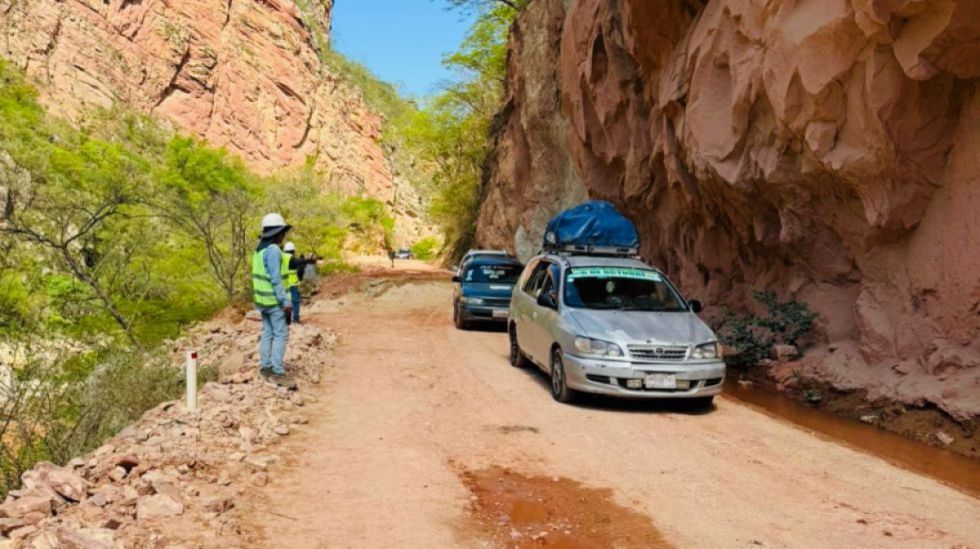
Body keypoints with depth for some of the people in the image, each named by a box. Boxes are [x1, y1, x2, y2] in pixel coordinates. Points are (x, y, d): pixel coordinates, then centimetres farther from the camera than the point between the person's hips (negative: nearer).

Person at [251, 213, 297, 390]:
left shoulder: (260, 249, 11)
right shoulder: (273, 250, -19)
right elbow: (276, 279, -23)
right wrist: (285, 301, -22)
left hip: (263, 298, 10)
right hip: (274, 300, -10)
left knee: (267, 332, 14)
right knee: (281, 334, -7)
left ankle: (265, 367, 18)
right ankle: (278, 372, -9)